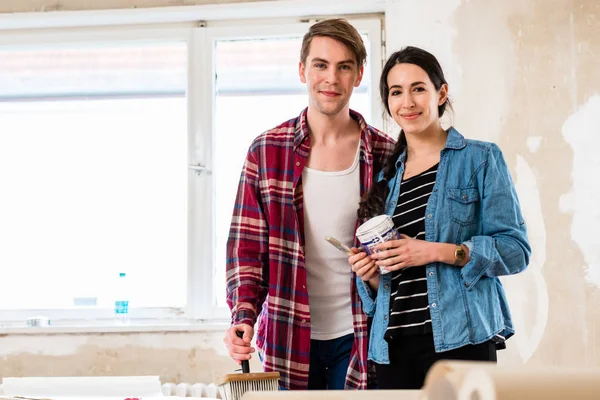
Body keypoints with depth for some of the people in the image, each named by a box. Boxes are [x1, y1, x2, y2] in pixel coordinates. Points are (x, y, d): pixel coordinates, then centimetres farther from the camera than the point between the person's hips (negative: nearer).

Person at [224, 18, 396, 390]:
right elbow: (246, 246, -1)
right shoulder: (267, 150, 0)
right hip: (289, 338, 0)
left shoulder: (385, 154, 0)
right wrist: (244, 317, -13)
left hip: (357, 337, 0)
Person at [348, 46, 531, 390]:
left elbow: (515, 250, -7)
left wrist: (437, 251, -17)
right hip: (393, 346, 4)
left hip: (460, 340, -4)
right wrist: (370, 275, -3)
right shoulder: (386, 176, 15)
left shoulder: (481, 159, 2)